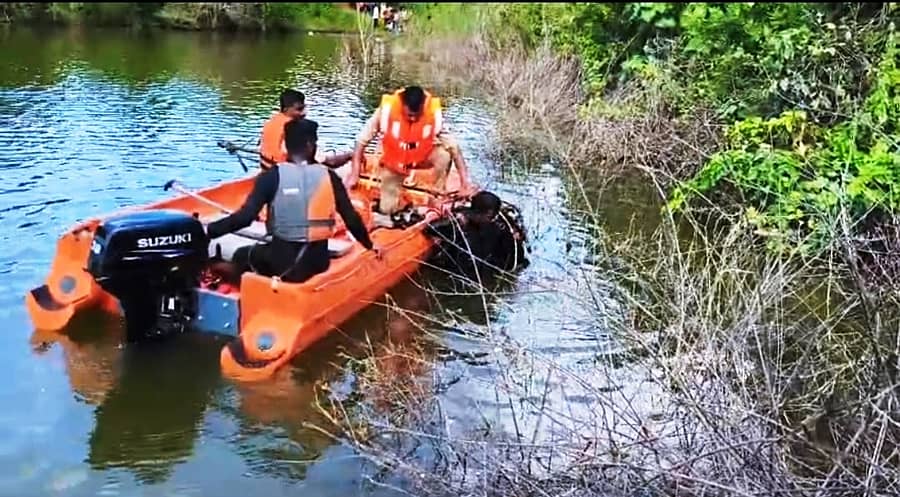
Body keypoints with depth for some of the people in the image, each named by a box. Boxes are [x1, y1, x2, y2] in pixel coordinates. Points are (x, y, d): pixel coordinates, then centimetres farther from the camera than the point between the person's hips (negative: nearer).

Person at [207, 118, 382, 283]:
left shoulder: (272, 176, -10)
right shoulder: (329, 176, -2)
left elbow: (244, 217, -16)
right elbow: (352, 218, 2)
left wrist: (207, 231, -5)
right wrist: (370, 245, 18)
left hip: (282, 264, -3)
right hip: (318, 263, 3)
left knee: (242, 256, 22)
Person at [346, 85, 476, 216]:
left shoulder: (434, 113, -26)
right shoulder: (387, 109, -28)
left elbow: (453, 146, -20)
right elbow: (362, 139, -19)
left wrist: (464, 180, -25)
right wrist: (354, 174, -19)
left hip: (423, 157, 1)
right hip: (394, 163, -1)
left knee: (444, 155, -31)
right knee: (386, 209, -11)